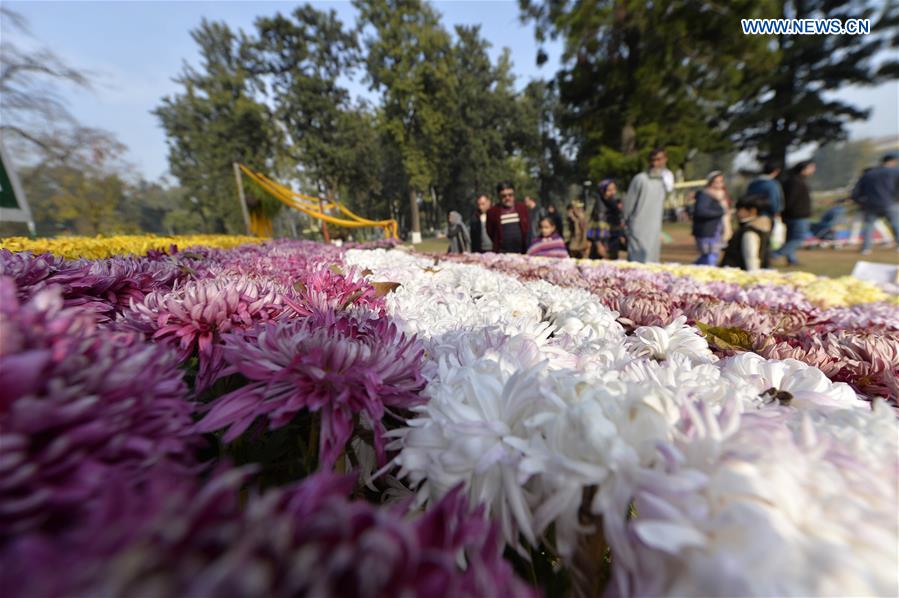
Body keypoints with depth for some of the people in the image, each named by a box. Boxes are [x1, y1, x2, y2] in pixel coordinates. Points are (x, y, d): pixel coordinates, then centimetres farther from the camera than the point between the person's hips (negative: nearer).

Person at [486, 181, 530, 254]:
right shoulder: (492, 212, 0)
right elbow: (490, 233, 8)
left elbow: (527, 229, 12)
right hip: (502, 253, -3)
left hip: (521, 252, 3)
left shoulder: (522, 208, 8)